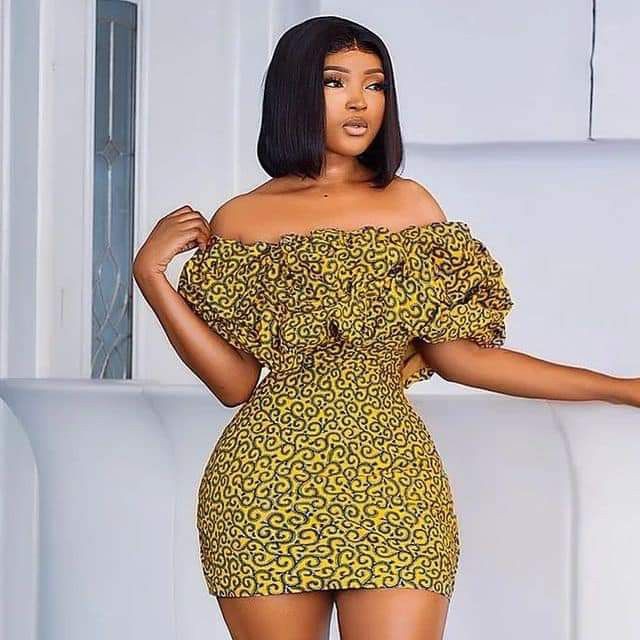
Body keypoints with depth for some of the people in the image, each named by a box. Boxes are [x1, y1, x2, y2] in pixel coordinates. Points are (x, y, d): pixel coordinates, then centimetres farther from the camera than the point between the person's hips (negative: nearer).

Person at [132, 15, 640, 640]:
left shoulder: (409, 205, 11)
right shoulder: (238, 222, 7)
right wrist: (150, 273, -4)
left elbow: (456, 353, 8)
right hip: (268, 488, -1)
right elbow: (235, 382, 3)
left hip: (394, 488, 1)